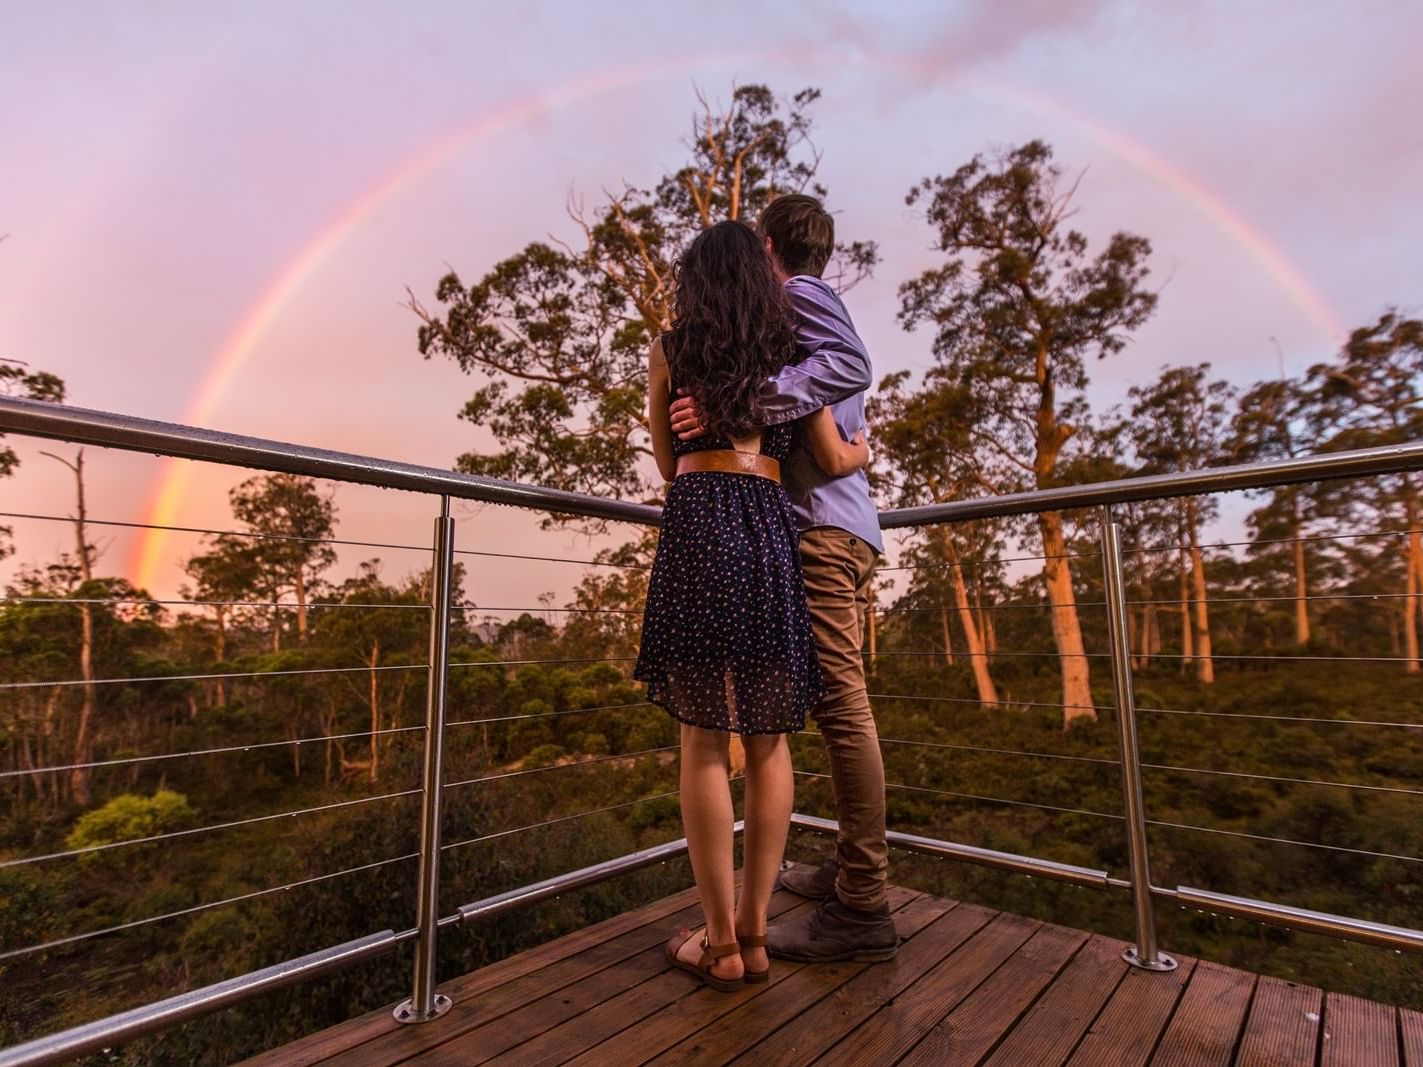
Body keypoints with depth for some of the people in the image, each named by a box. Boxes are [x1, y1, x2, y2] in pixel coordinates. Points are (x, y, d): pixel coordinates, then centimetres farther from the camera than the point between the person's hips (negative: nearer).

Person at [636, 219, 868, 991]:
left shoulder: (668, 351, 15)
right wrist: (865, 449, 37)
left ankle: (721, 942, 6)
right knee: (768, 739, 8)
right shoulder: (790, 355, 19)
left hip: (697, 527, -2)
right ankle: (753, 930, 15)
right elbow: (836, 461, 15)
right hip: (771, 532, 3)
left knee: (704, 738, 0)